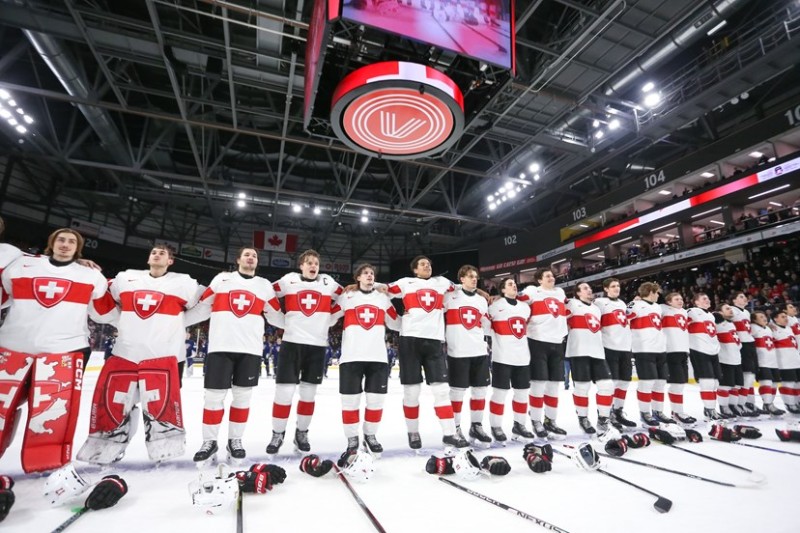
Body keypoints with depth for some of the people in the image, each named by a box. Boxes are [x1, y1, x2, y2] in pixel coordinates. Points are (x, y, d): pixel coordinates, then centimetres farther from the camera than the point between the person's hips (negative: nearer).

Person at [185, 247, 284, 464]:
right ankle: (209, 442, 20)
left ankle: (235, 440, 23)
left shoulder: (265, 285, 12)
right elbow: (202, 308, 12)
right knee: (214, 395, 3)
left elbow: (276, 316, 14)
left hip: (250, 349, 1)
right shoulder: (221, 278, 10)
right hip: (220, 346, -1)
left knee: (242, 396, 7)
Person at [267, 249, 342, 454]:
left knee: (308, 392, 10)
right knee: (284, 390, -1)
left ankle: (301, 433, 26)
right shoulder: (289, 280, 3)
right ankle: (277, 434, 17)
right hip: (292, 342, -1)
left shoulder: (328, 282, 6)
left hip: (317, 345, 2)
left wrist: (328, 316, 6)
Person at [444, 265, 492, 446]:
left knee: (480, 389, 9)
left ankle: (476, 426, 23)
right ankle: (455, 428, 14)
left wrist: (486, 341, 13)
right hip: (457, 352, -5)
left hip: (480, 352, 5)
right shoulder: (450, 297, -2)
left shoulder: (482, 301, 15)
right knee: (457, 390, 0)